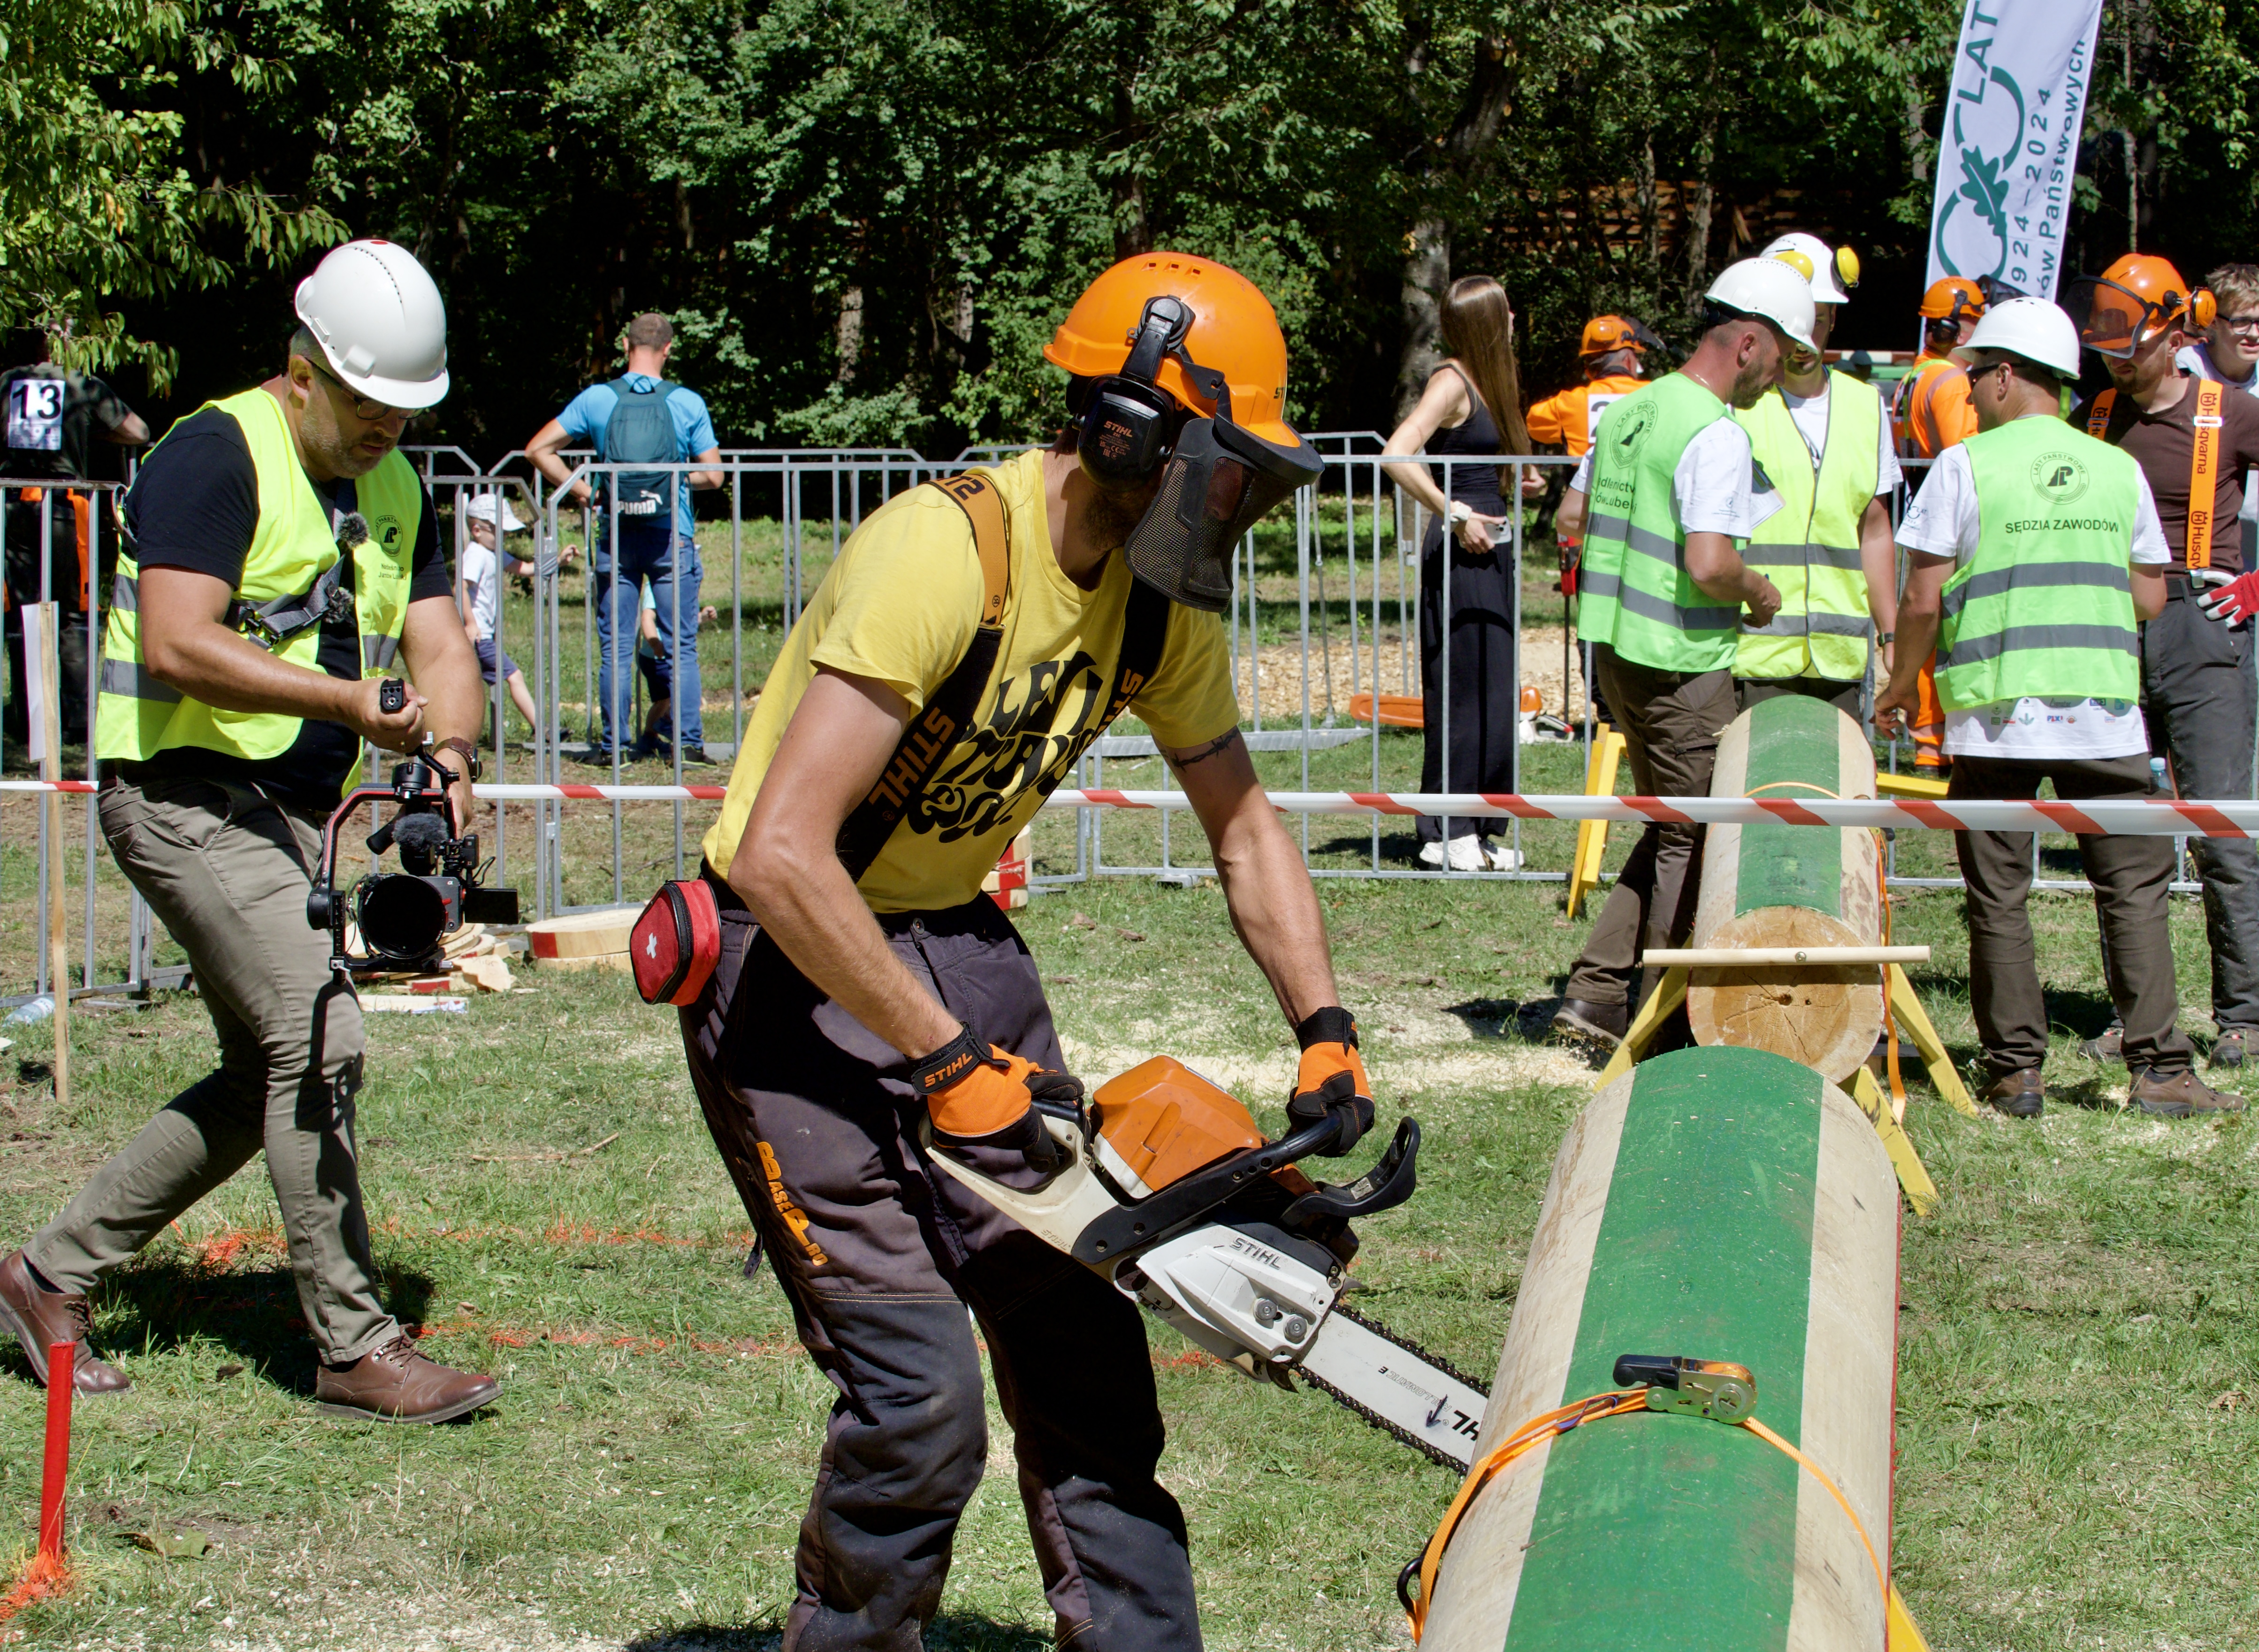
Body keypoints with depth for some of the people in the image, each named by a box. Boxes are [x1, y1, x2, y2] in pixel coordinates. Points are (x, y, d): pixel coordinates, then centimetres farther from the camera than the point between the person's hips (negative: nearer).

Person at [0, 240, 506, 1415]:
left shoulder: (396, 487, 12)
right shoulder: (216, 458, -14)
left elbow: (437, 642, 9)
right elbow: (179, 646, -24)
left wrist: (450, 748, -13)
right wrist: (348, 703, -27)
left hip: (294, 814, 9)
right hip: (189, 798, -9)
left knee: (269, 1077, 12)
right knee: (318, 1041, -16)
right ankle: (355, 1349, -9)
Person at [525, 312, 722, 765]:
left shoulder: (596, 400, -1)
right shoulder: (688, 403, -4)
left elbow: (537, 450, 0)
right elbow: (712, 474, 0)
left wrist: (579, 490, 7)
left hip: (616, 540, 1)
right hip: (672, 539, -1)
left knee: (614, 648, 7)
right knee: (681, 648, 5)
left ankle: (612, 745, 6)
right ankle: (690, 743, 2)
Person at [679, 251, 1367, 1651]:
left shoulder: (1164, 601, -2)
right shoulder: (946, 554, -28)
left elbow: (1243, 824, 12)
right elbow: (781, 856, -32)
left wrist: (1329, 1039, 0)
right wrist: (952, 1065, -27)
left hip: (954, 945, 8)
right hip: (794, 964, -8)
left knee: (1082, 1338, 4)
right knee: (918, 1391, -14)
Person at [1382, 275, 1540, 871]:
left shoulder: (1481, 383, 15)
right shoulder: (1452, 383, -12)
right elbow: (1398, 457, -24)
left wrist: (1514, 484, 9)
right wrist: (1454, 515, -20)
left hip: (1490, 552, 9)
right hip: (1460, 555, -9)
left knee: (1494, 699, 9)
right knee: (1465, 698, -8)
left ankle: (1470, 833, 15)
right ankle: (1447, 837, -2)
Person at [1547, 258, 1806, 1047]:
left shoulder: (1628, 411, 10)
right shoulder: (1716, 434, -17)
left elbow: (1571, 515, 21)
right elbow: (1710, 565, -26)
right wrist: (1759, 590, -7)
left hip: (1614, 648, 9)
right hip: (1681, 661, -9)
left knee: (1670, 826, 18)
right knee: (1693, 840, 3)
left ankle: (1595, 991, 15)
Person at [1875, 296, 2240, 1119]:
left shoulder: (1965, 465, -2)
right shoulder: (2118, 469, 8)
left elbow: (1923, 598, -4)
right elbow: (2150, 597, 12)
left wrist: (1900, 686, 10)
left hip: (1995, 712, -2)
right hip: (2105, 712, 2)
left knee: (1999, 898, 5)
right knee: (2134, 886, 5)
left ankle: (2016, 1072, 5)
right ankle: (2160, 1066, -2)